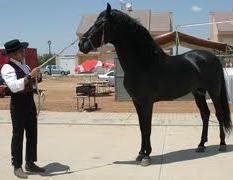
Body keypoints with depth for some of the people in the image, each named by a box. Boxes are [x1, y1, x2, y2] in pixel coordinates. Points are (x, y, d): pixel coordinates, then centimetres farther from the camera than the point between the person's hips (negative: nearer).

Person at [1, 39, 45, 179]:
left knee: (32, 134, 13)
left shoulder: (24, 64, 14)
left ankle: (30, 163, 25)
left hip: (30, 102, 8)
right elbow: (14, 86, -29)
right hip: (18, 104, -8)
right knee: (18, 135, 0)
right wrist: (30, 75, -30)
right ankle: (17, 166, 10)